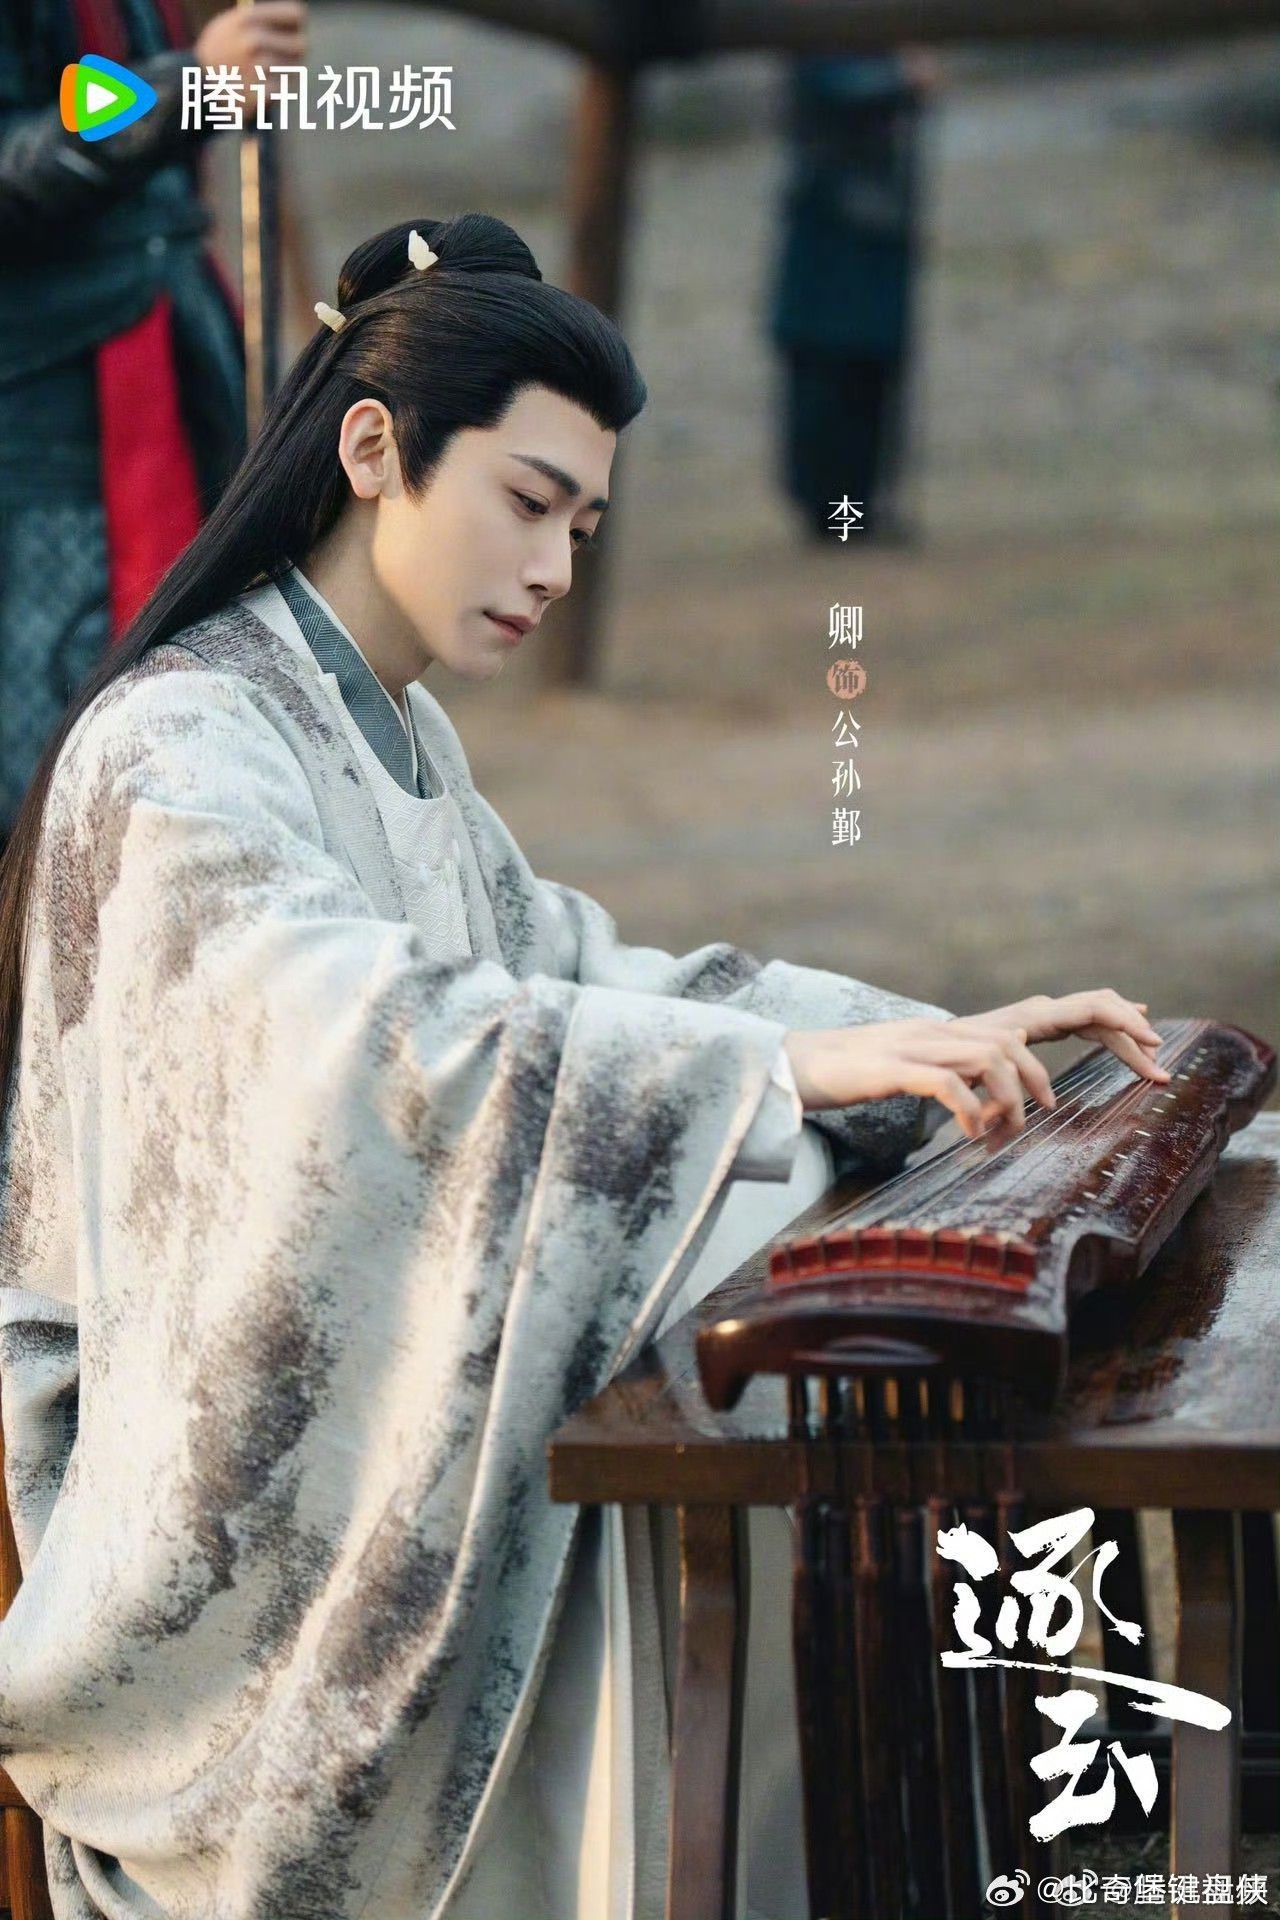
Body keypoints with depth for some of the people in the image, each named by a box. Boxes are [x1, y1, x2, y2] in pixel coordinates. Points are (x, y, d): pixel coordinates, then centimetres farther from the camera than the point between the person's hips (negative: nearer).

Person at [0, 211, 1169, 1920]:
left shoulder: (403, 739, 17)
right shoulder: (180, 747, -14)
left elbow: (585, 976, 13)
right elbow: (369, 1031, -30)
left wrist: (939, 1040, 0)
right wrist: (795, 1065, -37)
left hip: (392, 1403, 8)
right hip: (243, 1505, -8)